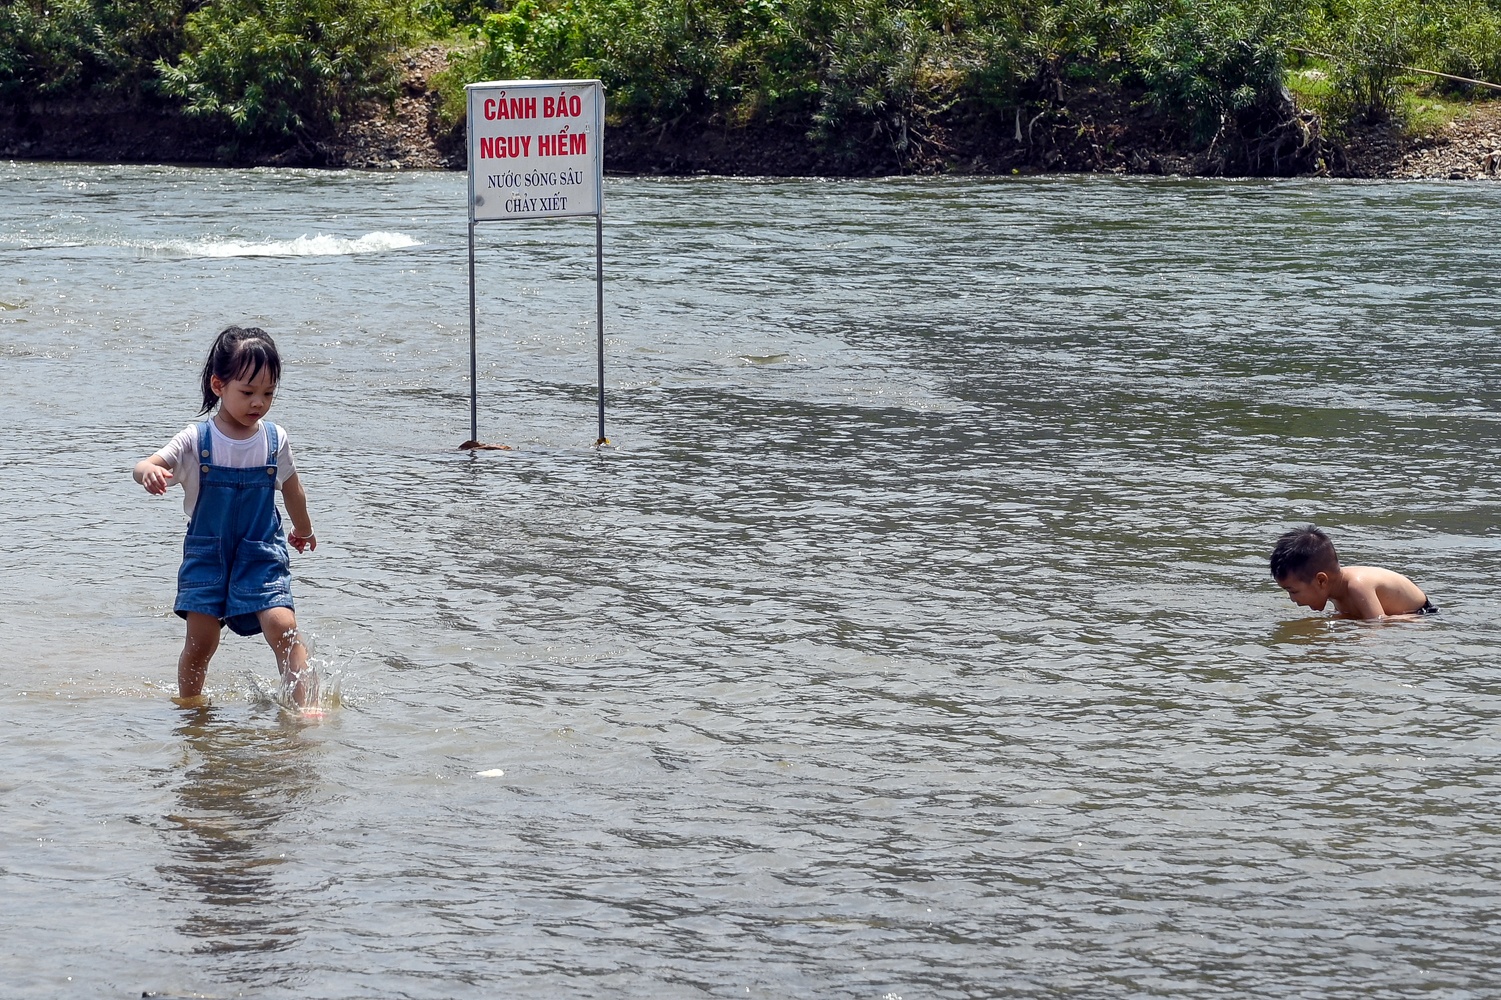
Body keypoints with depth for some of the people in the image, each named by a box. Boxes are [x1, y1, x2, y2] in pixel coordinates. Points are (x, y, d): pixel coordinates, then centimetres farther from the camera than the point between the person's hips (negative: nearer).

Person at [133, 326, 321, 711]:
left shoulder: (275, 440, -2)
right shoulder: (197, 440, -10)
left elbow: (291, 488, 15)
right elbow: (147, 466, -19)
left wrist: (303, 529, 31)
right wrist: (149, 471, -45)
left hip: (262, 553, 1)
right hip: (207, 551, 0)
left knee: (282, 626, -16)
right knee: (200, 638, 0)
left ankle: (307, 706, -16)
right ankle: (188, 702, 24)